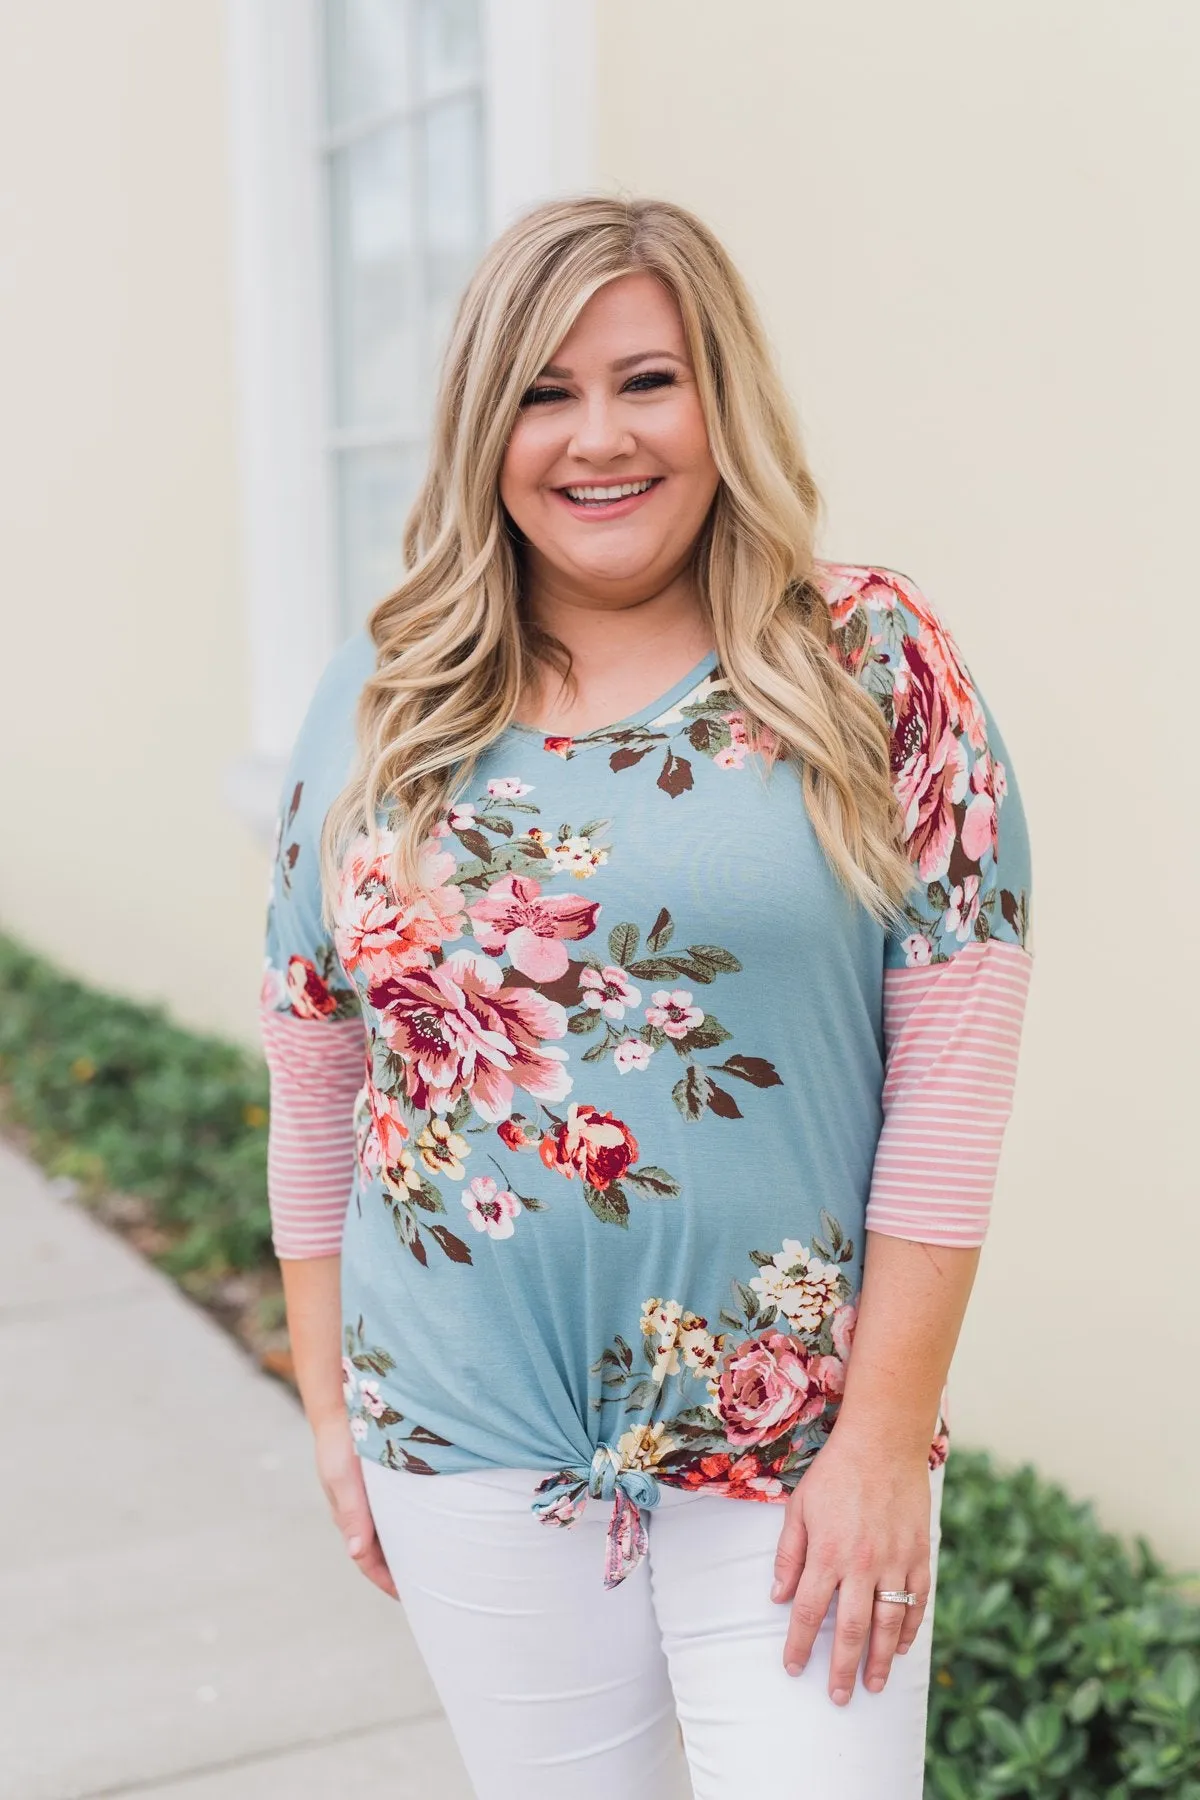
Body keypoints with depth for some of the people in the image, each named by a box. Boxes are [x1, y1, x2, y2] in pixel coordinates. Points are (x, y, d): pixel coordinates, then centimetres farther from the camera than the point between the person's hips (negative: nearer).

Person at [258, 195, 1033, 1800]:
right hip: (467, 1453, 3)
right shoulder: (379, 704, 1)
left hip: (798, 1446, -2)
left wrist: (886, 1431, -10)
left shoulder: (874, 666, -7)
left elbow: (953, 1071, -9)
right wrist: (328, 1402, 9)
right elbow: (315, 1087, 7)